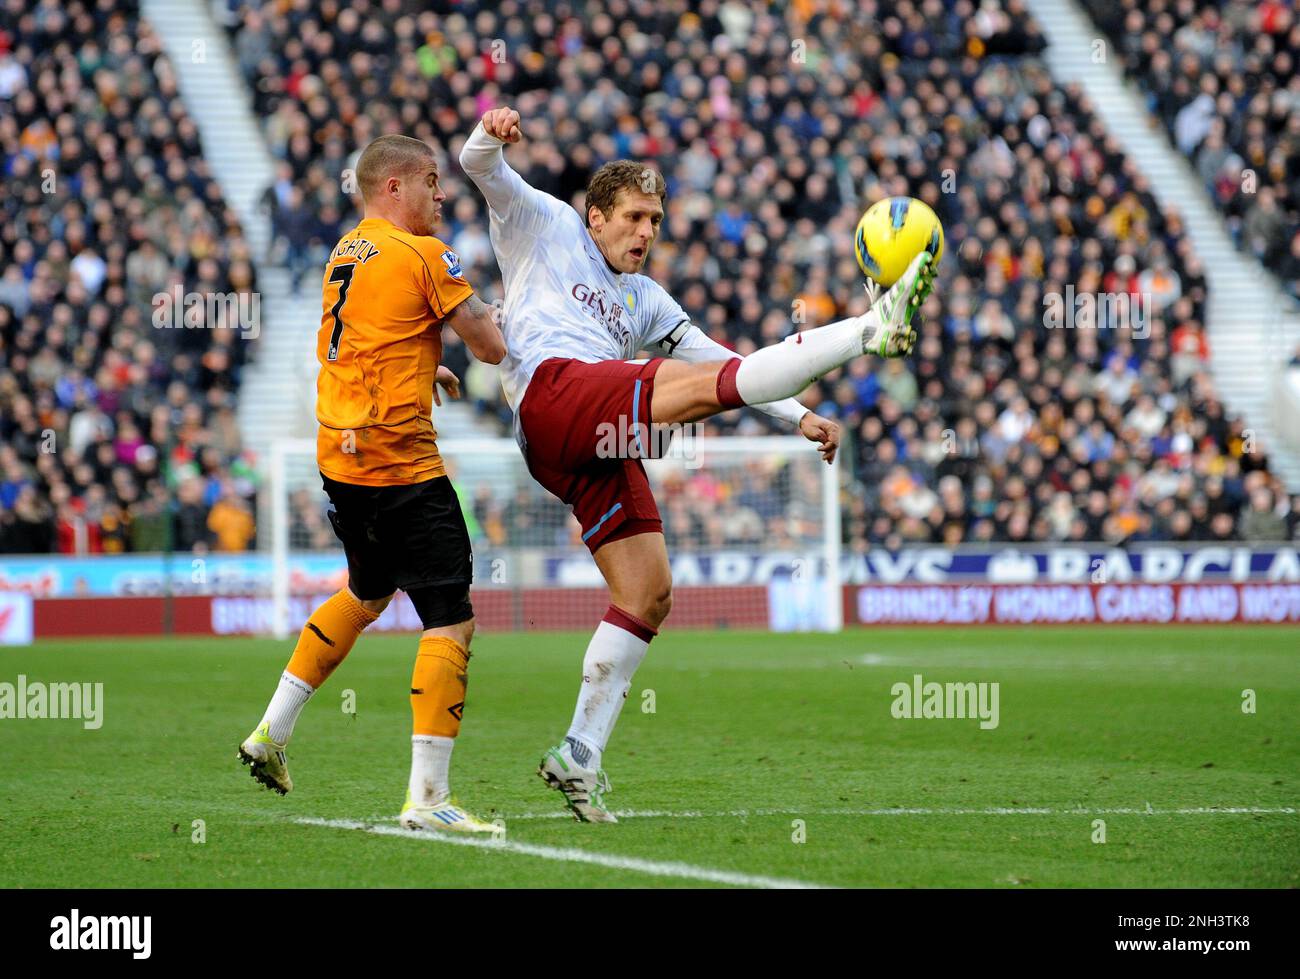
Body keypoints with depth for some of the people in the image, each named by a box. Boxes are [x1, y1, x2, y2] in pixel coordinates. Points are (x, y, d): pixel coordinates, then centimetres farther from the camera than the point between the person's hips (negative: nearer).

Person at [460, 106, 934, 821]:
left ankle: (581, 755, 4)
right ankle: (874, 328, -33)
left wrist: (798, 415, 20)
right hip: (552, 387, -8)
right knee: (703, 384, -24)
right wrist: (491, 135, -18)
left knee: (648, 595, 1)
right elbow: (481, 169, 7)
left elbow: (719, 360, 31)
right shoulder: (546, 226, 20)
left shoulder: (646, 300, 34)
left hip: (603, 450, 8)